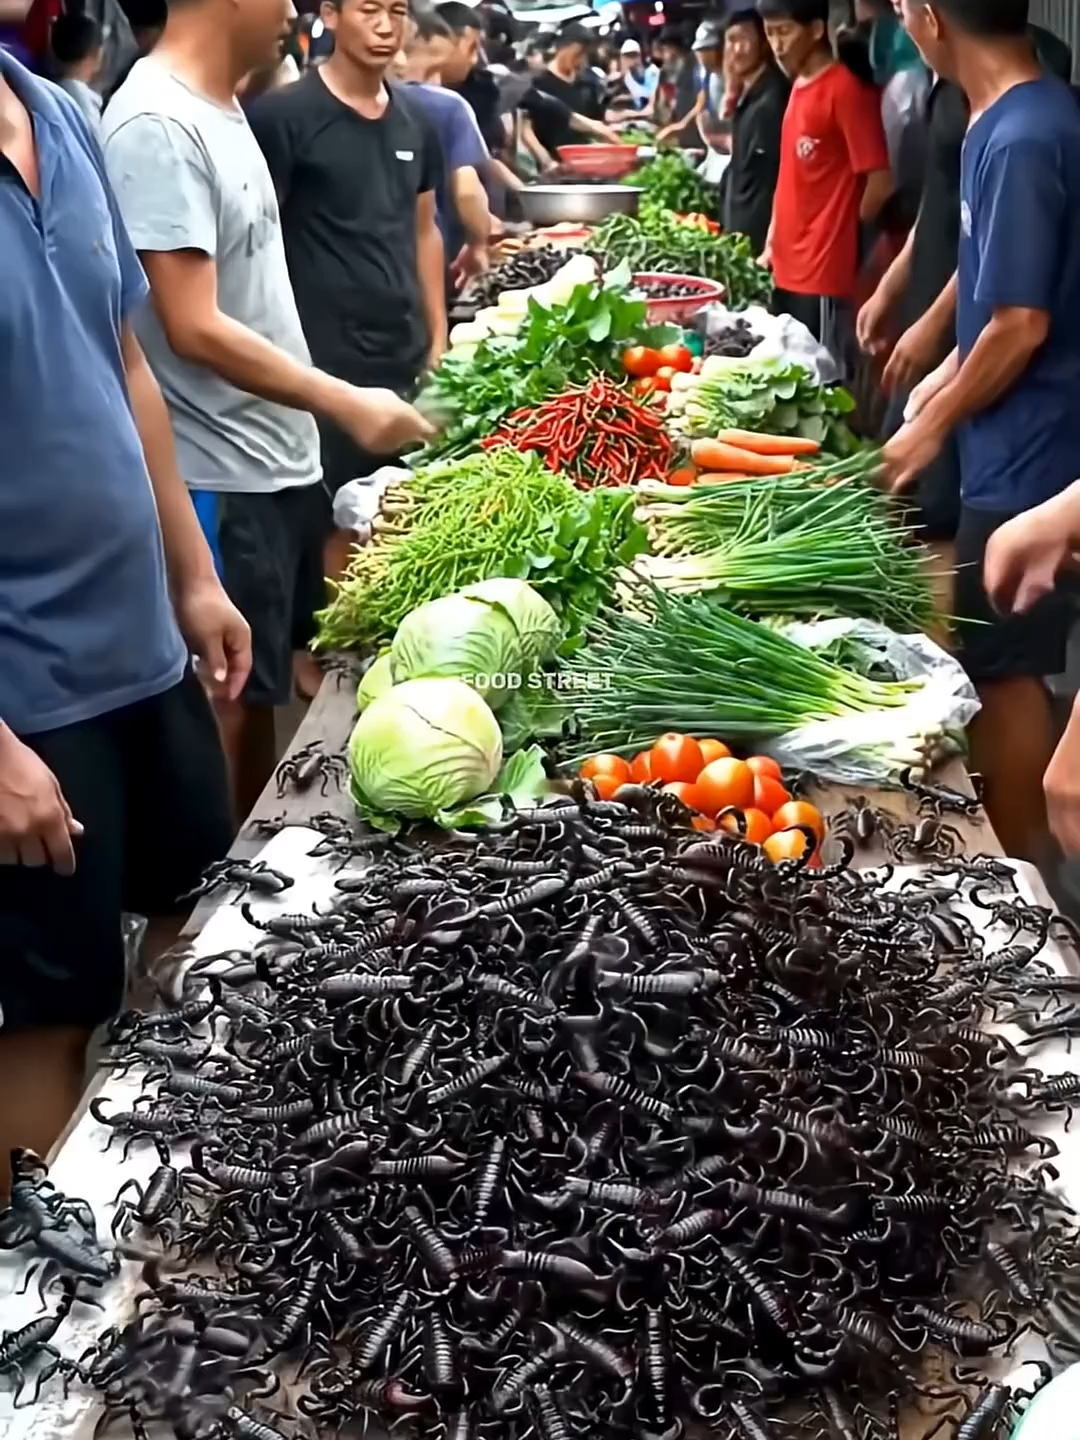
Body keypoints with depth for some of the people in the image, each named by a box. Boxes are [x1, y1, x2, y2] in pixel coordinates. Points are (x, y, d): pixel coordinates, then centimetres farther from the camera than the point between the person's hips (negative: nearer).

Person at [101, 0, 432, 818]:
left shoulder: (222, 109, 11)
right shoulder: (158, 126, -18)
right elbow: (194, 329, -21)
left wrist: (313, 426, 17)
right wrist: (347, 406, -18)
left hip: (280, 463, 9)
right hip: (221, 484, -9)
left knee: (267, 689, 18)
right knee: (227, 705, 3)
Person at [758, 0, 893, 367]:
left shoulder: (845, 89, -12)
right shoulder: (799, 88, 14)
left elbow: (880, 181, -15)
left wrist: (843, 239, -4)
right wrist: (773, 245, 15)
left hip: (825, 276, -8)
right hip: (788, 270, 9)